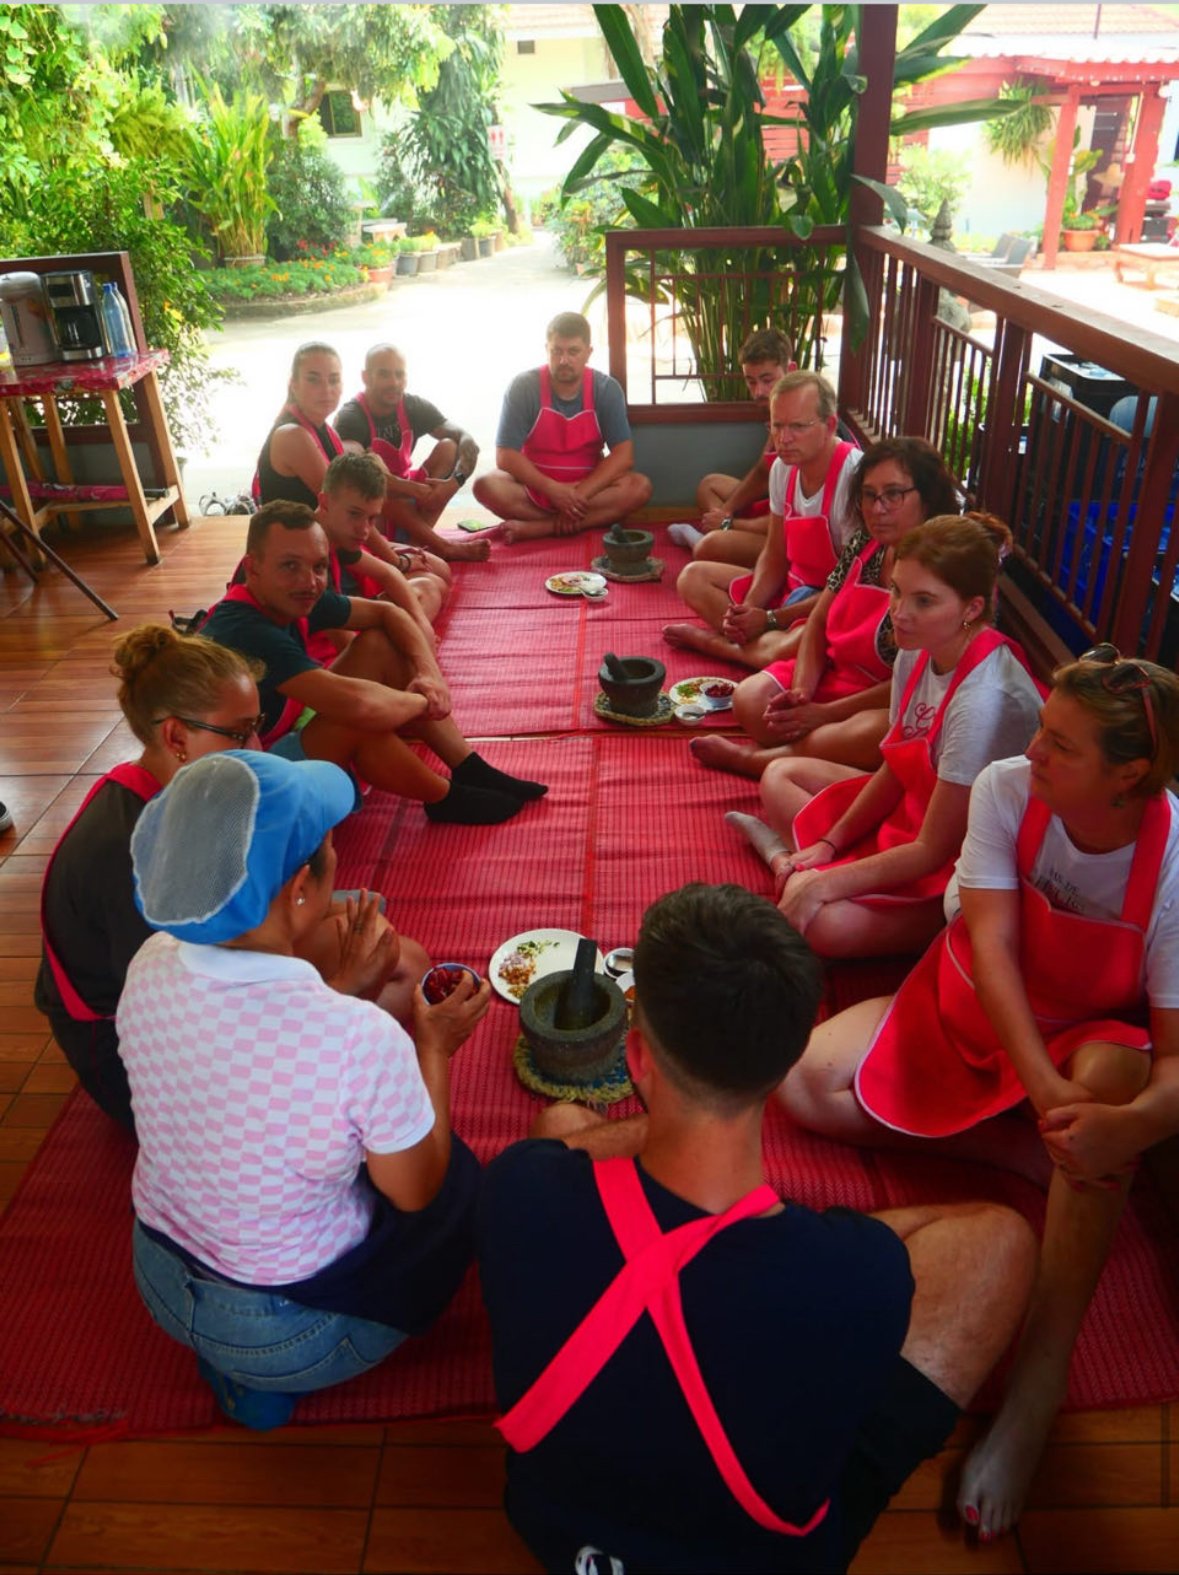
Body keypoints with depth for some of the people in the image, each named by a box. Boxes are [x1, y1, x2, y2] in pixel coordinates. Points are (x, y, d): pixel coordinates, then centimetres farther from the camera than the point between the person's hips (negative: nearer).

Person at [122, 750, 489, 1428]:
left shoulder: (151, 968, -19)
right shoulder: (362, 1040, -36)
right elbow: (417, 1192, -16)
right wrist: (436, 1048, -5)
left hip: (161, 1284, 5)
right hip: (288, 1332, -5)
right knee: (463, 1175, 18)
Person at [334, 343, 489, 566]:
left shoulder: (415, 407, -4)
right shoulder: (350, 417, -17)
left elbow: (468, 443, -13)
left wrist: (454, 482, -33)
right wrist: (415, 489, -41)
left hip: (407, 499, 4)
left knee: (448, 447, -14)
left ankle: (415, 540, -31)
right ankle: (444, 547, -35)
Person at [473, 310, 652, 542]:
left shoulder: (606, 389, -7)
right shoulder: (523, 387, -11)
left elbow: (623, 455, -14)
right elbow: (506, 456, -16)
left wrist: (580, 494, -25)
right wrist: (552, 489, -26)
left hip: (589, 487, 1)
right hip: (535, 487, -1)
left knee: (639, 487, -27)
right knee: (487, 486, -30)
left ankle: (537, 527, -30)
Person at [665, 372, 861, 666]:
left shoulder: (853, 476, -23)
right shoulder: (783, 467, -1)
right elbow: (775, 555, 7)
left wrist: (770, 619, -20)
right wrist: (749, 608, -12)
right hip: (792, 586, 8)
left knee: (791, 647, -38)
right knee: (694, 578, 1)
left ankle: (711, 640, -11)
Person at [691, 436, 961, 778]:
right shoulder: (862, 545, 2)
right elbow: (818, 623, 7)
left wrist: (824, 713, -20)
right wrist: (801, 692, -11)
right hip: (832, 676, 6)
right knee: (750, 699, -14)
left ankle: (750, 758, -19)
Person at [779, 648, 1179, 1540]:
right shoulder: (1007, 789, -22)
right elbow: (991, 947, -26)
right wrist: (1045, 1092, -41)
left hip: (1087, 1039, -2)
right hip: (963, 1007, 3)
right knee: (809, 1083, -20)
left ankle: (1039, 1381, -35)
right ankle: (1064, 1175, -7)